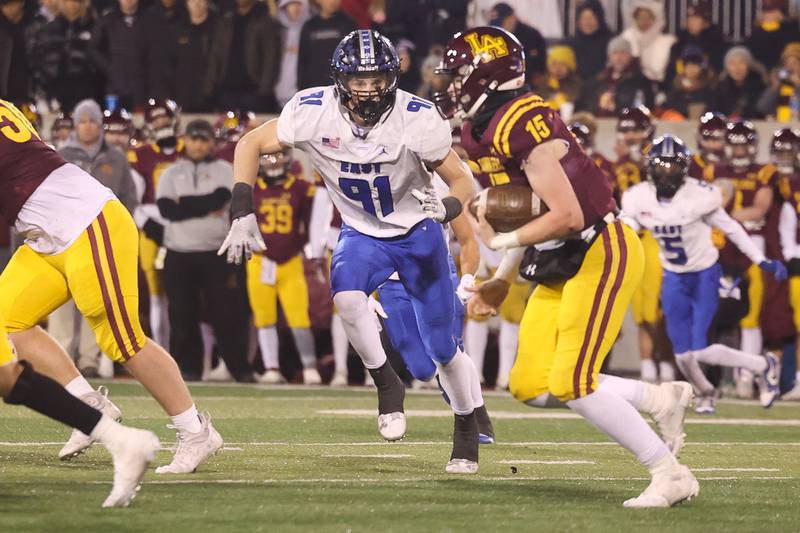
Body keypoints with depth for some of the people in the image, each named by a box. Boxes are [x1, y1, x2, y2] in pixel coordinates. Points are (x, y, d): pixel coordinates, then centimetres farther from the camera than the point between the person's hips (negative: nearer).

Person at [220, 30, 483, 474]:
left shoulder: (418, 120, -26)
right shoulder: (313, 112, -22)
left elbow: (461, 181, -15)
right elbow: (251, 144, -8)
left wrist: (446, 207, -39)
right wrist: (242, 216, -16)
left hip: (417, 234, -1)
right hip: (361, 234, 1)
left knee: (443, 350, 4)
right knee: (346, 295, -32)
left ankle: (467, 430, 31)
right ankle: (386, 384, -8)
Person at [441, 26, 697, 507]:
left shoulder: (522, 126, -22)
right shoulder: (486, 130, 9)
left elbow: (567, 216, -27)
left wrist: (500, 241, -15)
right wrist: (502, 281, 15)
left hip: (602, 254, -10)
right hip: (563, 266, 10)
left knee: (572, 383, -15)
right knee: (531, 387, 5)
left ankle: (671, 476, -6)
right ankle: (661, 399, 14)